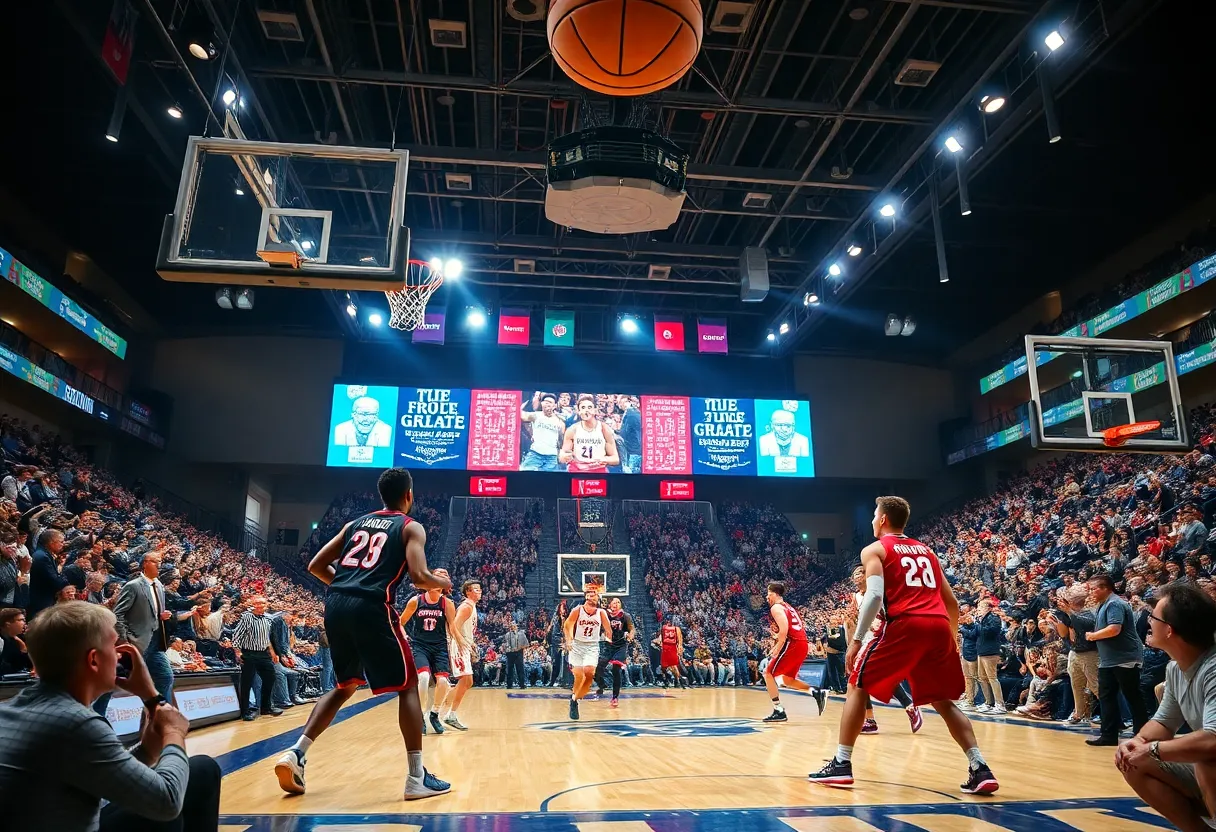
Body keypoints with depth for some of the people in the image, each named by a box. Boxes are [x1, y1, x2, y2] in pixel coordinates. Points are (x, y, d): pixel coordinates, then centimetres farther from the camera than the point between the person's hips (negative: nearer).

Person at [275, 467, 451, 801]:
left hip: (335, 604, 6)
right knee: (407, 686, 7)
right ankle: (417, 777, 5)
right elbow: (419, 577, -8)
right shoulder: (411, 527, 6)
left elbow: (316, 566, 20)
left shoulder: (356, 523, 22)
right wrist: (443, 583, 12)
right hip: (371, 607, -6)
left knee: (345, 686, 26)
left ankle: (296, 754, 16)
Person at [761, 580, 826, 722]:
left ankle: (779, 711, -4)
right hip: (802, 645, 9)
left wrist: (777, 649, -16)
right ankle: (818, 692, 6)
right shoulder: (788, 607, 24)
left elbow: (784, 630, -19)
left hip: (792, 645, -9)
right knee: (787, 679, 20)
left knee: (768, 673, -1)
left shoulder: (776, 607, -5)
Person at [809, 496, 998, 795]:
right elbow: (951, 601, 24)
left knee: (858, 686, 8)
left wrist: (856, 639, -6)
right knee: (944, 701, 21)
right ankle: (980, 769, 9)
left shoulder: (874, 549, 9)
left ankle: (841, 764, 6)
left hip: (906, 624, -5)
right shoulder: (926, 551, 27)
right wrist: (952, 640, 34)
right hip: (939, 626, 6)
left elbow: (875, 595, -8)